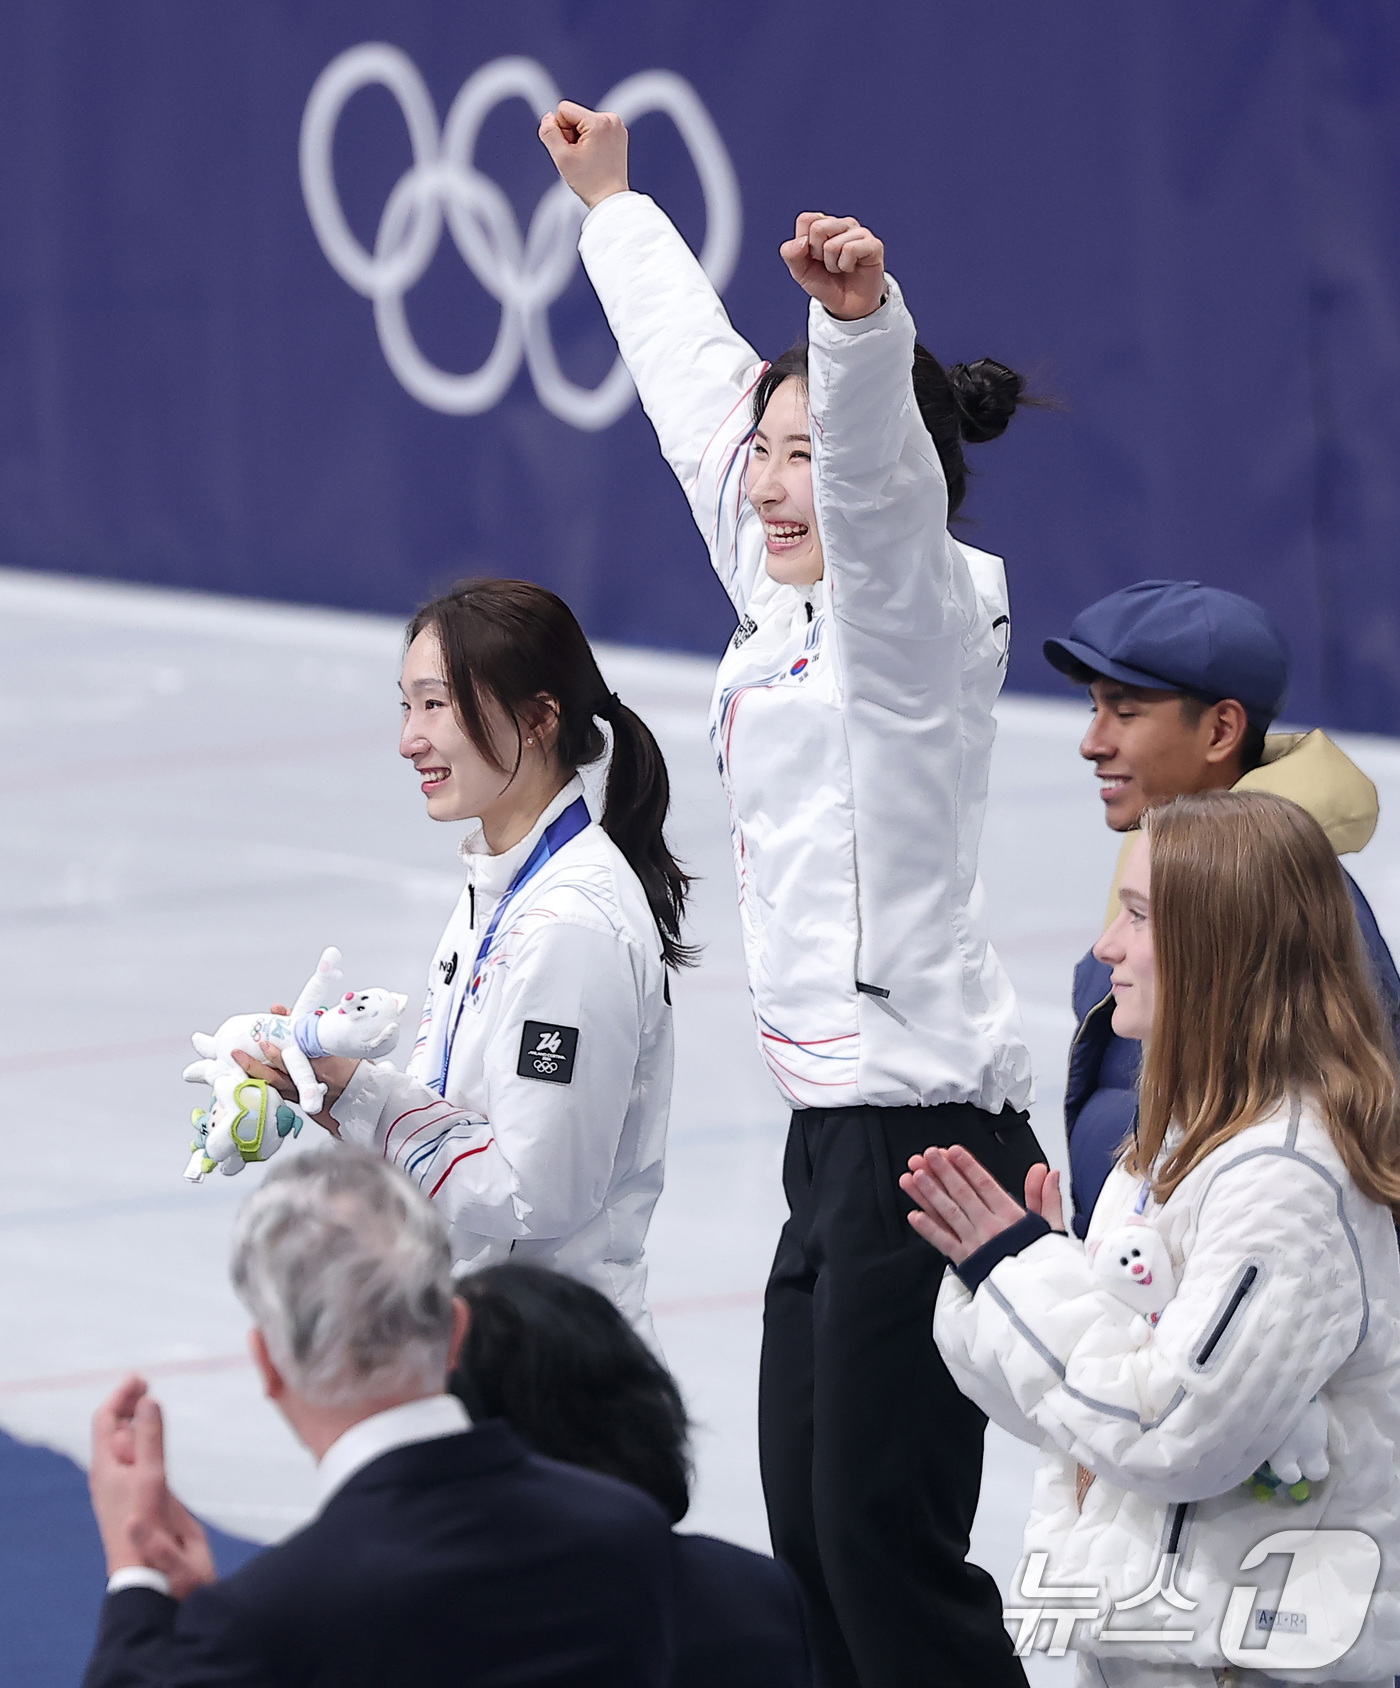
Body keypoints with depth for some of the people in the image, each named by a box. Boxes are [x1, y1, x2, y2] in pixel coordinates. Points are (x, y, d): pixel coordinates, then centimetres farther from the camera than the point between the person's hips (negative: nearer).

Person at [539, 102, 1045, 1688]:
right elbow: (696, 380, 25)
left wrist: (860, 315, -49)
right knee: (811, 1541, 9)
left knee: (887, 1542, -10)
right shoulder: (776, 599, 13)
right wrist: (611, 205, 37)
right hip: (833, 1129, 9)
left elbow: (876, 455, -29)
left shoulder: (916, 607, -8)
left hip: (924, 1130, -9)